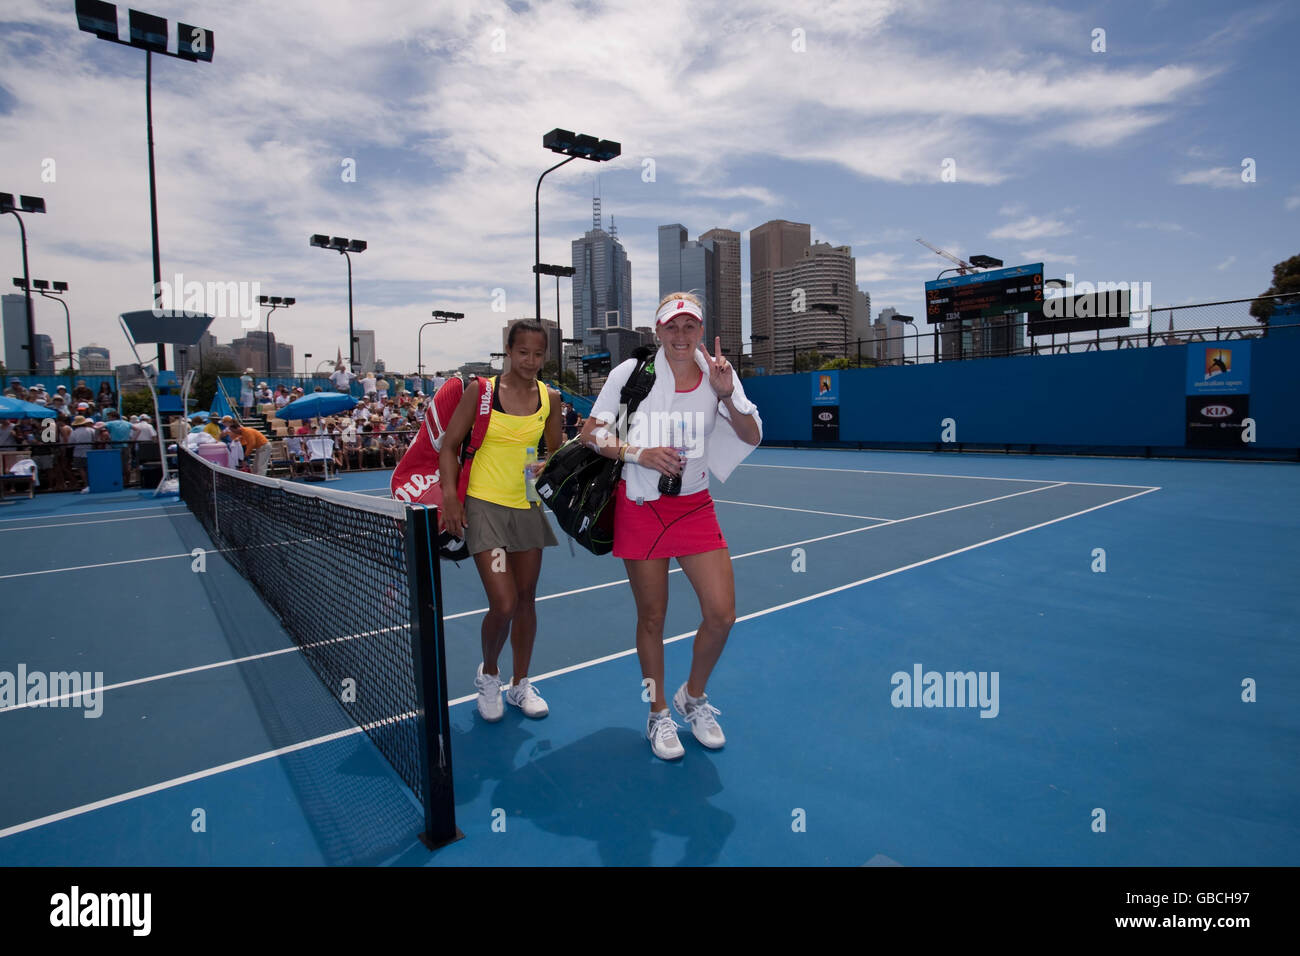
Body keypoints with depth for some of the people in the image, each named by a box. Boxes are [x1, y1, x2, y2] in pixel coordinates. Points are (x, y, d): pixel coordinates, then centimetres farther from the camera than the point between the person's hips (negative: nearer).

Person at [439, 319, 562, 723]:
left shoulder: (550, 398, 4)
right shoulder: (481, 391, -6)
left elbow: (556, 451, 14)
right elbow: (449, 446, -1)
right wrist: (450, 496, -11)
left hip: (528, 507, 4)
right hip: (485, 506, -4)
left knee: (525, 599, 11)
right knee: (503, 605, -10)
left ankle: (520, 684, 30)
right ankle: (488, 674, 21)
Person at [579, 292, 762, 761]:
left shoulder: (718, 373, 3)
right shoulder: (632, 371, -4)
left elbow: (752, 436, -3)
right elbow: (590, 433, -3)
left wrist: (726, 394, -20)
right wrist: (639, 453, -18)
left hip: (694, 506, 2)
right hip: (640, 506, -2)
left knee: (722, 613, -3)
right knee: (652, 617, 6)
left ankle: (693, 697, 26)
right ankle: (658, 714, 28)